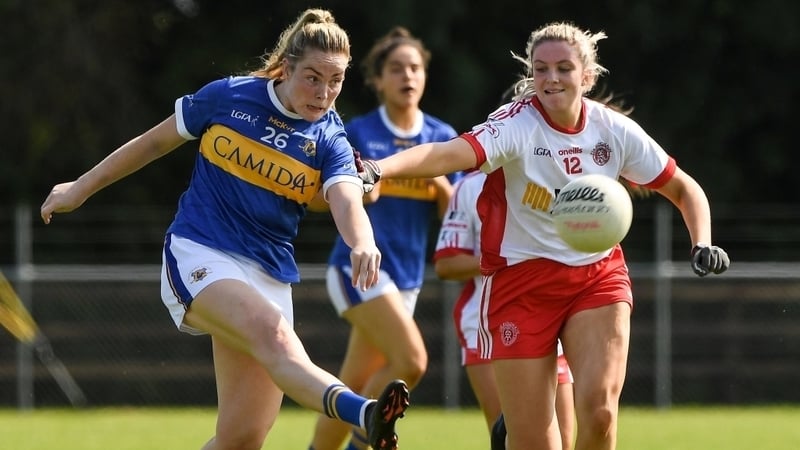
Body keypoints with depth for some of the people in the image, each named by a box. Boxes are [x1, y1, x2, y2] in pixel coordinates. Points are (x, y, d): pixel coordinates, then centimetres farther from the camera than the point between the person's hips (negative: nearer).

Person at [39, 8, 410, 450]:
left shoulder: (330, 141, 0)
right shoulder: (227, 97, -1)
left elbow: (347, 203, -20)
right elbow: (156, 141, 14)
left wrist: (362, 245, -43)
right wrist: (82, 187, 20)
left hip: (269, 277, 4)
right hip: (197, 257, -3)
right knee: (272, 332, -34)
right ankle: (364, 414, -62)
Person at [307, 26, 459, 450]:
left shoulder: (442, 137, 7)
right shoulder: (357, 133, -3)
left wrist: (439, 182, -12)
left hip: (407, 275, 5)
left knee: (354, 390, 7)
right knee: (411, 360, -22)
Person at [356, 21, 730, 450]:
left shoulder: (615, 131, -5)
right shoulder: (517, 125, -16)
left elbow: (684, 189, 10)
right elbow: (448, 154, -36)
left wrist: (702, 245, -8)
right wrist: (379, 169, -54)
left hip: (598, 275, 2)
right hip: (521, 281, -2)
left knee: (598, 410, -18)